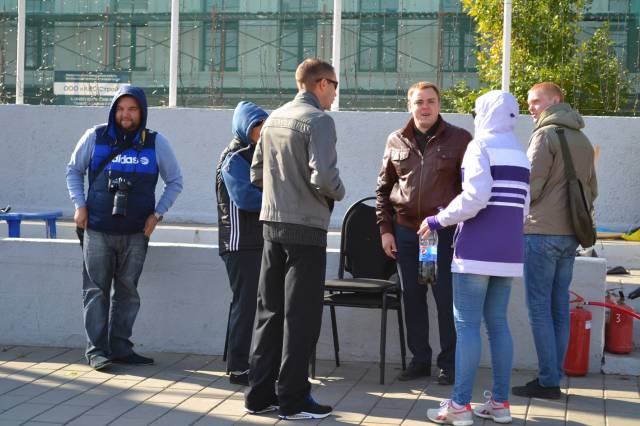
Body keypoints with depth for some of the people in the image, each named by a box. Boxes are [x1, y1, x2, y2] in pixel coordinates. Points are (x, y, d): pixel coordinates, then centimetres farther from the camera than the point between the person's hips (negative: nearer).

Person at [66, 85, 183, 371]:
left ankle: (120, 347, 15)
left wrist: (157, 213, 1)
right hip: (97, 230, -1)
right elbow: (73, 170, 14)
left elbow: (175, 181, 10)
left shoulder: (156, 143, 2)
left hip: (136, 233, 1)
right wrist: (79, 205, 3)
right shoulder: (95, 137, 2)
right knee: (96, 290, -2)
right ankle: (96, 350, 3)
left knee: (127, 290, 6)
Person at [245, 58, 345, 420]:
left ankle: (261, 393, 16)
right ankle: (293, 399, 4)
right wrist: (338, 194, -3)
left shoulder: (274, 118, 11)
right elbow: (324, 177, -23)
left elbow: (257, 174, 14)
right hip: (306, 228, -7)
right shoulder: (319, 120, -13)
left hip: (272, 224, 7)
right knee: (301, 316, -1)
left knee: (270, 311, 12)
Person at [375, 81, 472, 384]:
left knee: (446, 299, -1)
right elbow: (383, 187, 14)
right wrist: (385, 228, 6)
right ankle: (420, 360, 20)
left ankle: (449, 364, 10)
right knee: (412, 298, 9)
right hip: (405, 231, 4)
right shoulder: (397, 141, 8)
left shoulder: (459, 139, -2)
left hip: (444, 232, -4)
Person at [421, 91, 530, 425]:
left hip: (478, 248, -8)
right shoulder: (520, 153, 16)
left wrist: (440, 220, -8)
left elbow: (475, 196, -18)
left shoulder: (481, 145, -7)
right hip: (509, 250, 8)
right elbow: (522, 206, 17)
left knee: (466, 323, -6)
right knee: (497, 322, 11)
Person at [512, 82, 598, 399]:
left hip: (542, 232, -8)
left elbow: (530, 186, -13)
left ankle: (548, 381, -3)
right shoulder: (583, 140, 15)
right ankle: (554, 377, 14)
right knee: (559, 306, 10)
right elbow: (592, 191, 18)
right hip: (570, 235, 8)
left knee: (539, 307, -3)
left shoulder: (546, 135, -10)